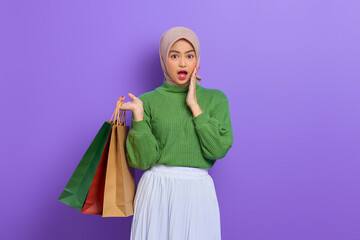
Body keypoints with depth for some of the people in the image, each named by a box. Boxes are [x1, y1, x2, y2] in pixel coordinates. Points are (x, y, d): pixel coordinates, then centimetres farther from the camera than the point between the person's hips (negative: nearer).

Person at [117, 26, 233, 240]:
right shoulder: (149, 101, 1)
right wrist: (138, 114, -14)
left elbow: (218, 149, -9)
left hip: (198, 192, 1)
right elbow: (143, 160, -5)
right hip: (157, 191, -1)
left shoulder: (215, 99, 4)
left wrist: (194, 106, -9)